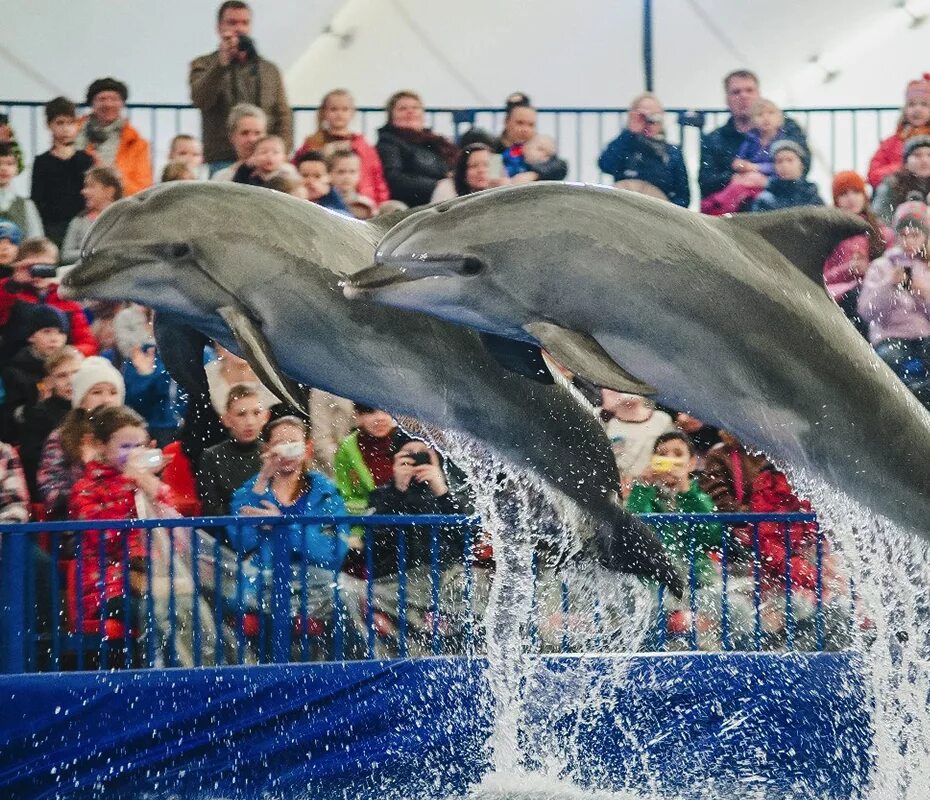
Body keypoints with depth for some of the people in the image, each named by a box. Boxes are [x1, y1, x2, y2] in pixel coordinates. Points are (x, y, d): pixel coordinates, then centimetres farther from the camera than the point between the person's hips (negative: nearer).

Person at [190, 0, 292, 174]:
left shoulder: (270, 70, 19)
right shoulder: (203, 65, 10)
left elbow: (283, 117, 13)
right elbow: (200, 99, -10)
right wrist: (223, 61, -18)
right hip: (222, 162, -3)